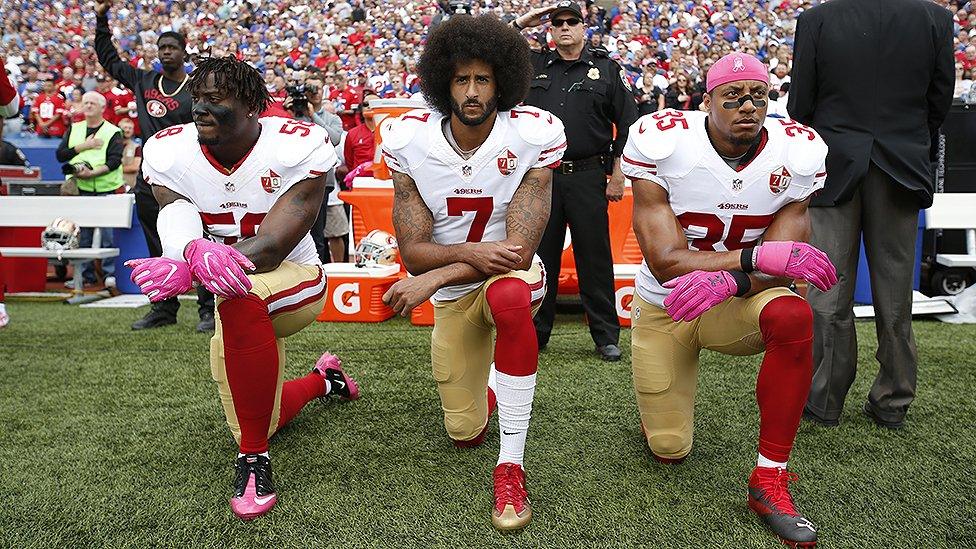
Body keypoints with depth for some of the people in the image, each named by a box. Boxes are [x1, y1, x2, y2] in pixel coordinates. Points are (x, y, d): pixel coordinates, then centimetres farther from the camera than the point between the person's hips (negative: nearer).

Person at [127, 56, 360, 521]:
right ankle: (323, 379, 49)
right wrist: (197, 252, -51)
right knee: (256, 423, 16)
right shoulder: (168, 152, -10)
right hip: (238, 307, 5)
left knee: (239, 299, -41)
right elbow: (177, 229, -25)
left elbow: (271, 248, -31)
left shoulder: (297, 147, -23)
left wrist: (188, 267, -47)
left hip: (294, 280, -5)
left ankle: (254, 459, -25)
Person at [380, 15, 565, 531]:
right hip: (451, 295, 2)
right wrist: (471, 252, -33)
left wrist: (430, 279, -27)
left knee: (509, 296, -41)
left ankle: (511, 467, -26)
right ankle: (487, 387, 47)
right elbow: (413, 252, -13)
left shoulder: (534, 134, -19)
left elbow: (519, 249, -22)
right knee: (465, 433, 7)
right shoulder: (408, 140, -13)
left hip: (510, 274, -2)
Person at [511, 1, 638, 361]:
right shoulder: (533, 65, 11)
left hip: (588, 178, -2)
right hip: (542, 176, 2)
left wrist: (618, 175, 0)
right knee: (540, 255, 8)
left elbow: (628, 123, 5)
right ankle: (535, 333, 20)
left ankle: (606, 337, 13)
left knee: (596, 258, 3)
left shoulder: (606, 68, 7)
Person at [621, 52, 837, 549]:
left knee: (792, 317, -35)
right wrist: (757, 255, -38)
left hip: (735, 304, 1)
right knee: (669, 451, 4)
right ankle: (662, 398, 44)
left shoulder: (795, 155, -14)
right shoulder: (663, 144, -22)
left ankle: (769, 479, -19)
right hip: (664, 307, -1)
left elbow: (783, 267, -19)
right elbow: (666, 263, -27)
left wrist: (725, 281, -40)